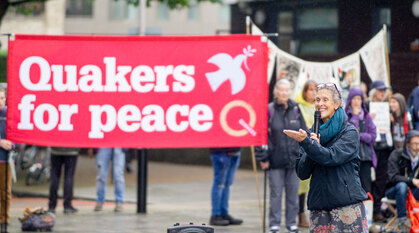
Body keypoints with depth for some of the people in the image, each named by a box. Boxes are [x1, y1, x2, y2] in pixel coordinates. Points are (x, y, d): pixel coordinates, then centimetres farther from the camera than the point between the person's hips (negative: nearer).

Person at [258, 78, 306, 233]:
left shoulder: (295, 109, 5)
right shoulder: (269, 110, -3)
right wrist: (264, 158, -5)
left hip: (294, 159, 2)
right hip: (276, 160, -2)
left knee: (293, 192, 8)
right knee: (276, 193, 1)